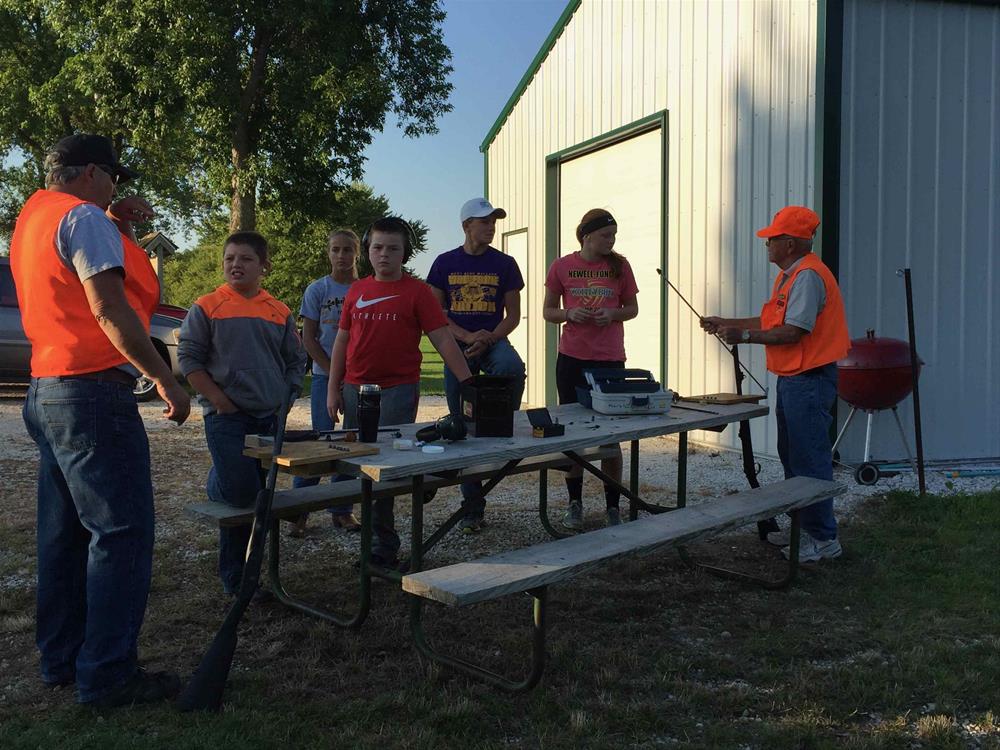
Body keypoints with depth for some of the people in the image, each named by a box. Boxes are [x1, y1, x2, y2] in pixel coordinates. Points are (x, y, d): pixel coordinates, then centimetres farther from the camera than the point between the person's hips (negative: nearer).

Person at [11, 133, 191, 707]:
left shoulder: (34, 215, 19)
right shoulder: (83, 216, -10)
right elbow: (109, 309, -18)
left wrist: (115, 224, 15)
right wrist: (166, 380, -17)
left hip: (47, 395, 10)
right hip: (92, 394, -10)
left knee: (66, 534, 14)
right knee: (121, 533, -7)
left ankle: (61, 660, 23)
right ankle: (108, 675, -3)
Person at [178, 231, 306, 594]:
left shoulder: (280, 312, 10)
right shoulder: (206, 307, -1)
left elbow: (295, 361, 17)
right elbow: (189, 358, -3)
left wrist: (285, 399, 6)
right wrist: (220, 401, -11)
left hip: (270, 420, 5)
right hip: (227, 417, -4)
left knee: (262, 496, 10)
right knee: (243, 495, -17)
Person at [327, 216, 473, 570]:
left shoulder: (416, 291, -2)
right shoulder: (356, 290, 11)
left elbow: (443, 340, -6)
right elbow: (342, 341, 15)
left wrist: (470, 383, -15)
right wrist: (333, 389, 10)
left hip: (398, 391, -5)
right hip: (355, 391, 5)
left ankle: (382, 547, 6)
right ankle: (381, 539, 21)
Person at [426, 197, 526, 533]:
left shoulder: (504, 264, 4)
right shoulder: (445, 263, 5)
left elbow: (513, 314, 4)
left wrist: (489, 338, -14)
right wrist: (468, 337, -11)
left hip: (493, 341, -1)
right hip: (457, 348, 1)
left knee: (513, 367, -38)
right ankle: (472, 508, 14)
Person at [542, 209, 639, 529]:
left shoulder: (619, 266, 2)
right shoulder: (562, 267, 0)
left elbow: (632, 308, 10)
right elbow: (548, 312, 6)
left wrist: (613, 314, -11)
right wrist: (569, 314, -14)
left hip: (610, 360, 0)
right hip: (572, 360, 0)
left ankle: (613, 507, 16)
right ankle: (575, 503, 21)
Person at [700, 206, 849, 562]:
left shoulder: (808, 275, -18)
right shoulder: (789, 275, 16)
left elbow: (792, 332, -23)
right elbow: (772, 322, 18)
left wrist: (744, 336, -18)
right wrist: (725, 323, 17)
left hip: (809, 380, -11)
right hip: (792, 378, 11)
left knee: (810, 460, -5)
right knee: (792, 456, 17)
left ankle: (823, 539, 4)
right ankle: (804, 528, 28)